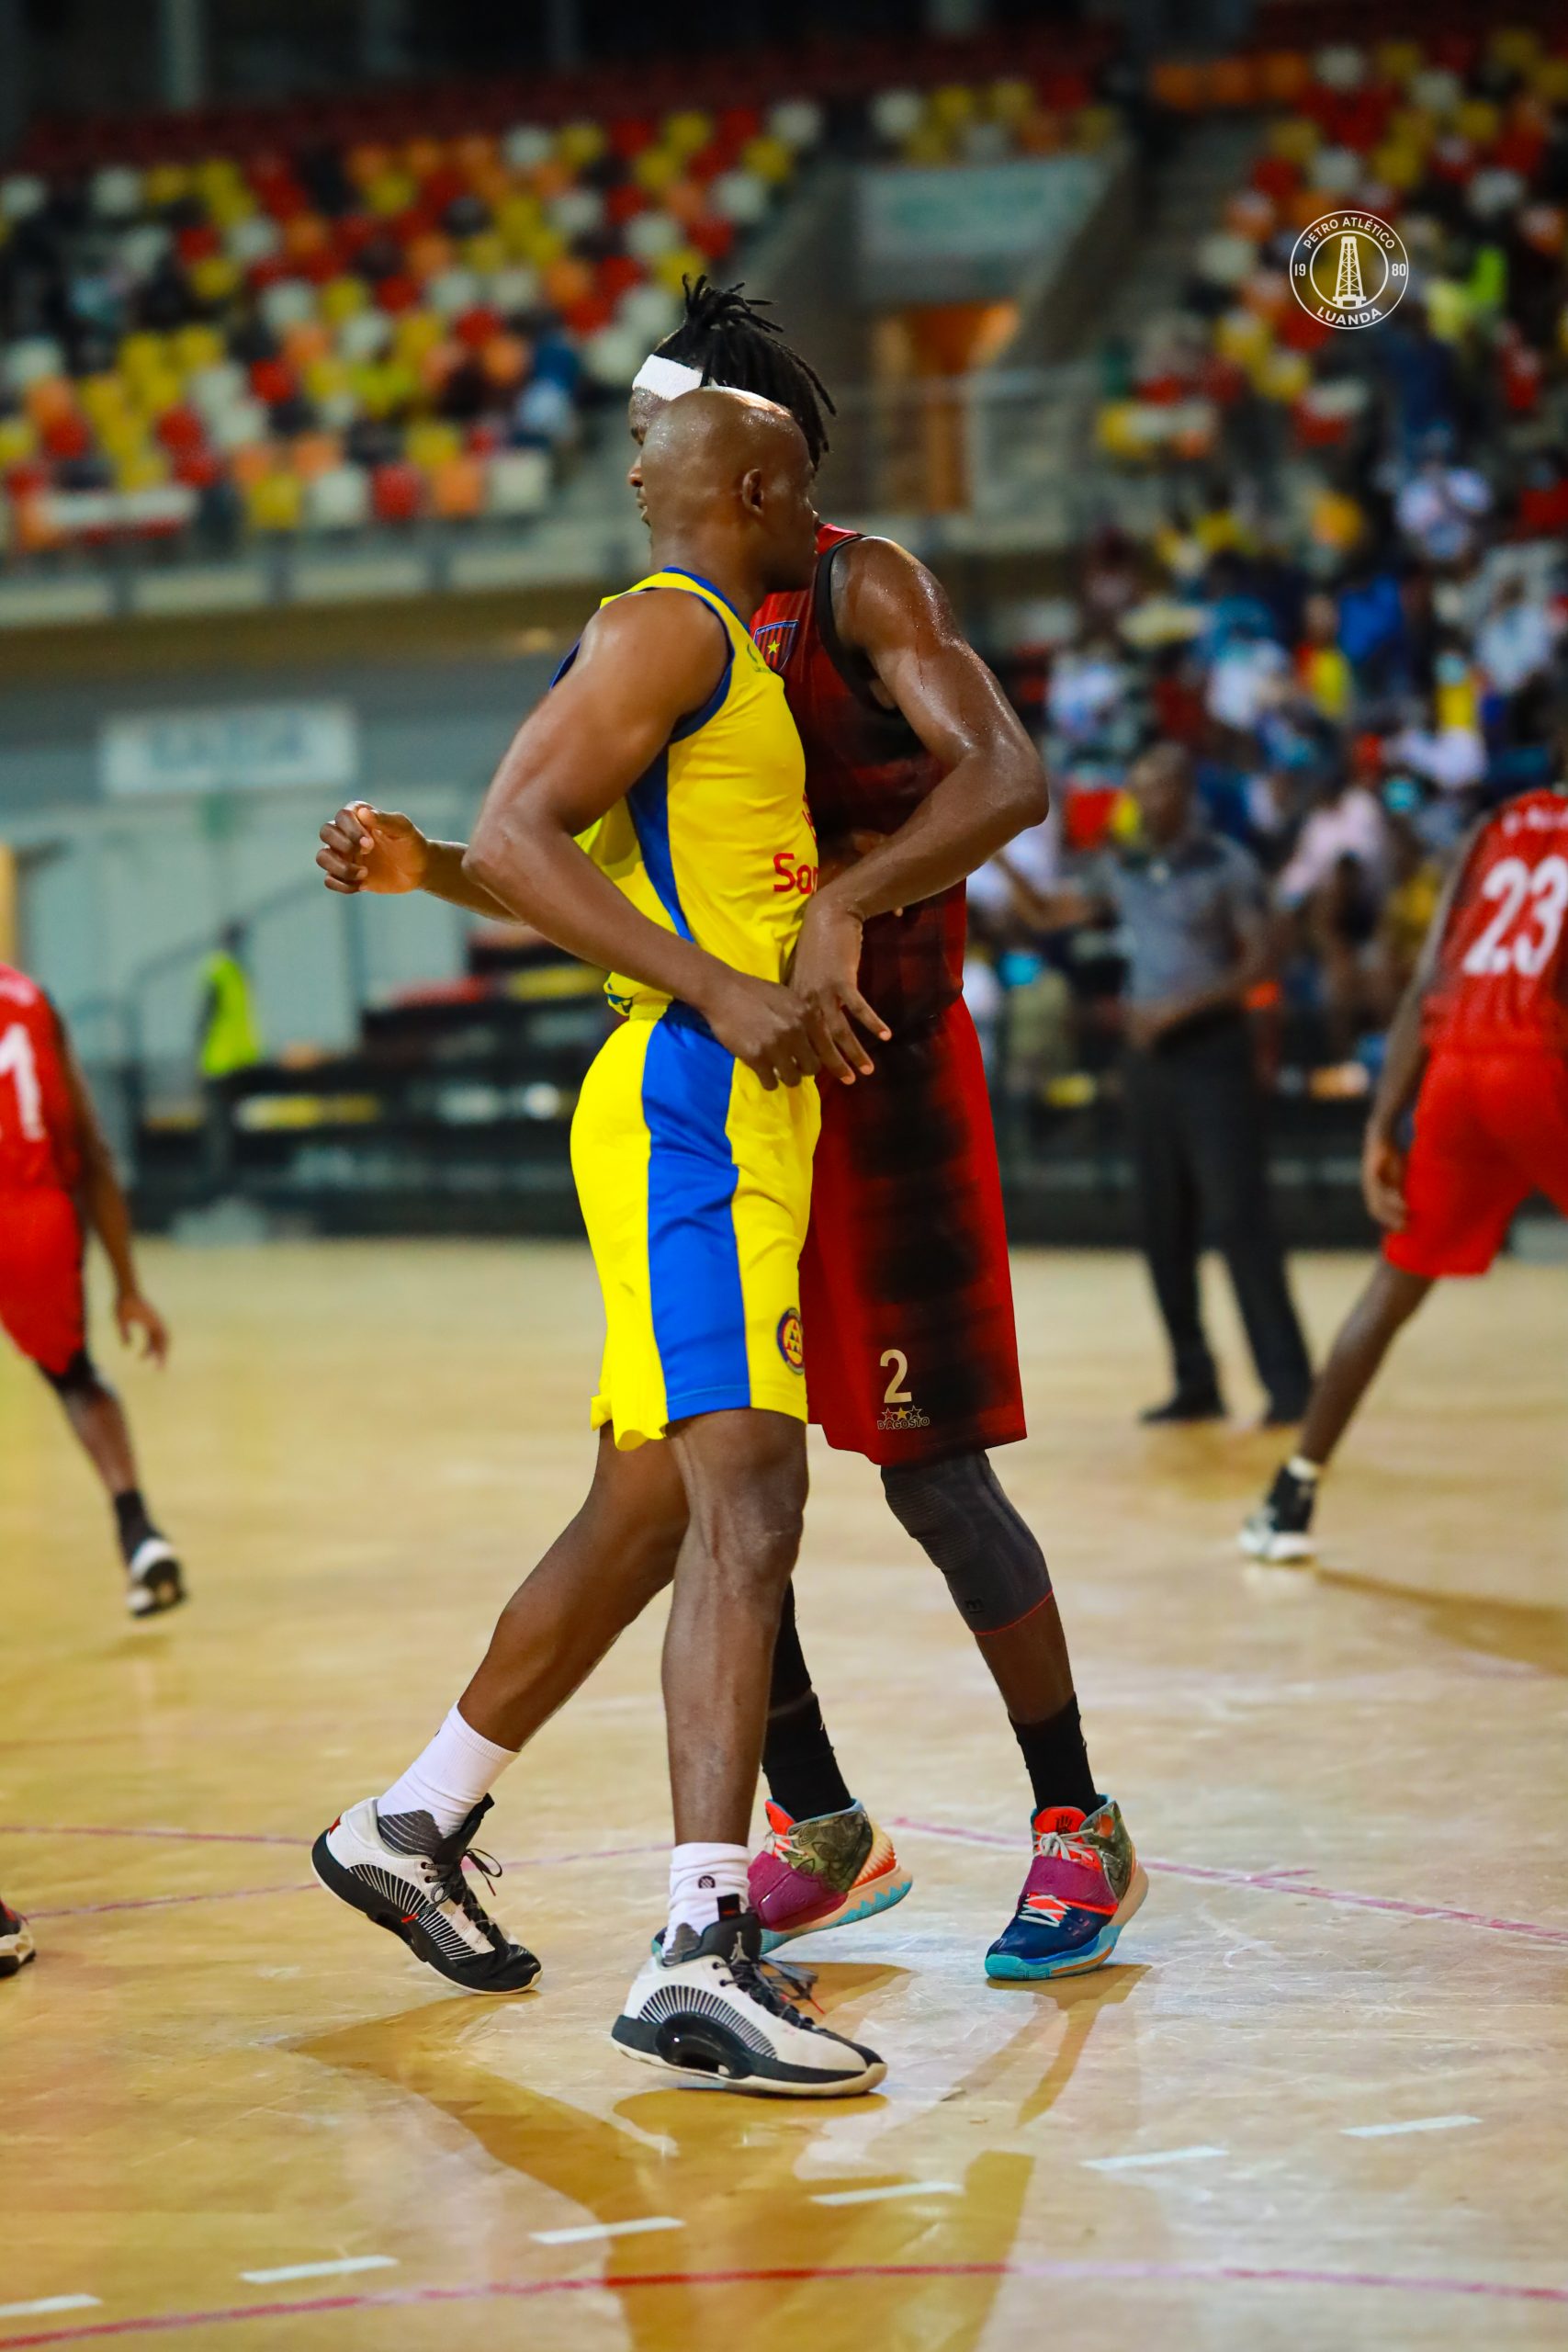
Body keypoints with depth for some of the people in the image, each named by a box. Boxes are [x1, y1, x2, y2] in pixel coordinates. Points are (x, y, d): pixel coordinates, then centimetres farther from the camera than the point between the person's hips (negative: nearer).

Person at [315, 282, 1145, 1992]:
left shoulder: (861, 588, -8)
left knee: (931, 1477, -5)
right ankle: (817, 1831, 19)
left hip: (884, 1080, -7)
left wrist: (846, 904, -37)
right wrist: (423, 869, 0)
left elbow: (1005, 775, -24)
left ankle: (1079, 1831, 9)